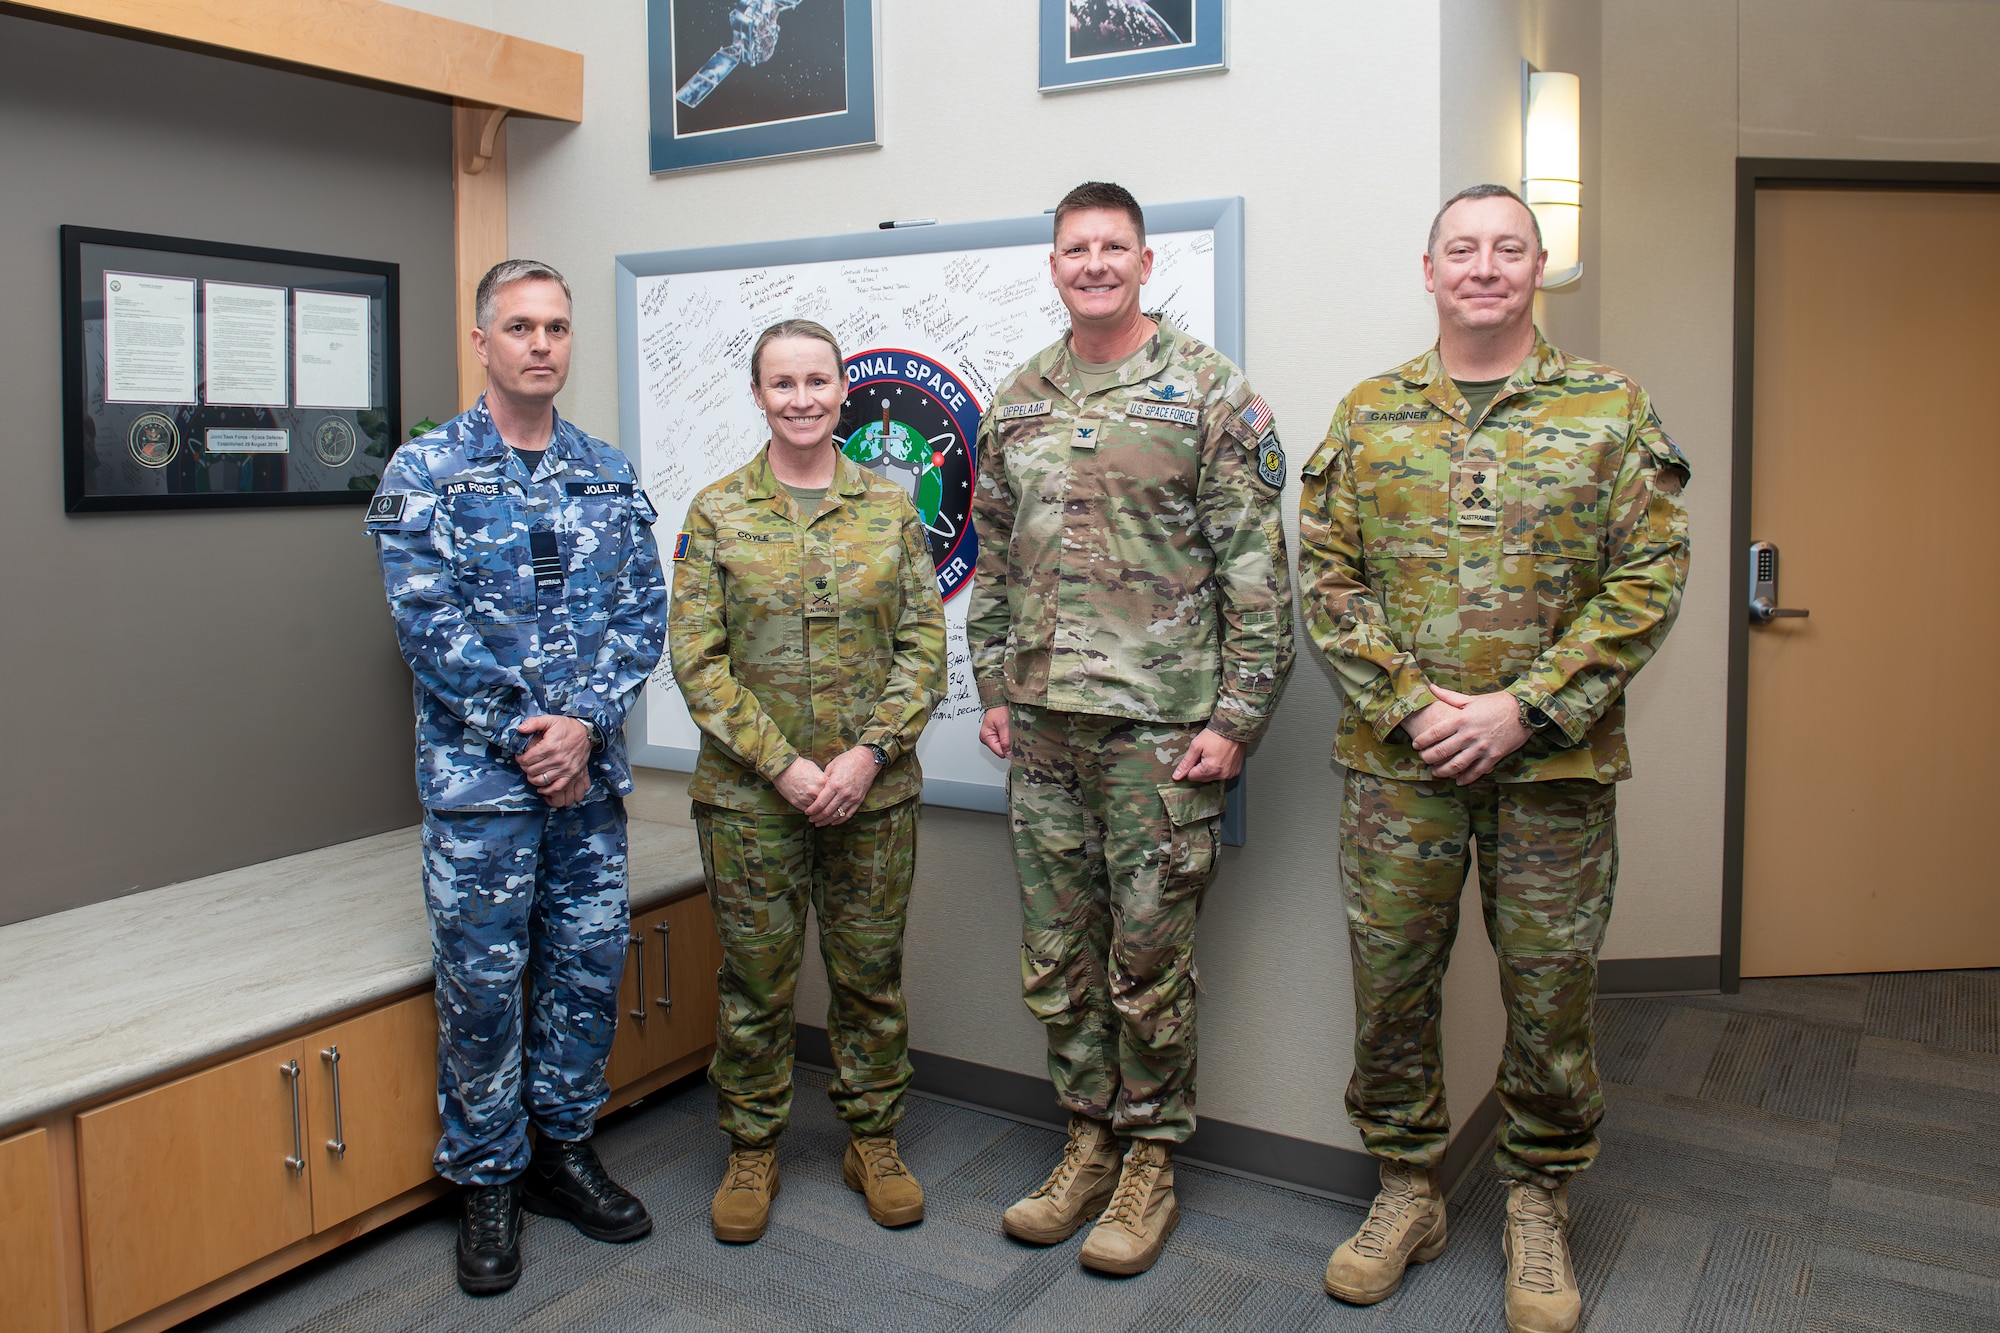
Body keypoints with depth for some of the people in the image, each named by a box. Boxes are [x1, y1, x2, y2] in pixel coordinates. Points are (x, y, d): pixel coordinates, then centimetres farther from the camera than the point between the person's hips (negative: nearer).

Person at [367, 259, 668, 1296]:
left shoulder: (608, 474, 9)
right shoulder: (427, 469, -2)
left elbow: (643, 613, 3)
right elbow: (428, 623, -10)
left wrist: (583, 722, -11)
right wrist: (522, 736, -13)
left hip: (589, 775, 4)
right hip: (478, 779, -4)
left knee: (589, 967, 11)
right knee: (483, 985, 4)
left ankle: (563, 1150, 30)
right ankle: (487, 1183, 21)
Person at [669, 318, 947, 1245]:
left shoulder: (891, 507, 4)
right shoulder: (716, 514, 0)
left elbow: (924, 644, 0)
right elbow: (697, 657, -5)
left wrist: (868, 754, -11)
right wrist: (782, 763, -13)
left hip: (875, 787, 1)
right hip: (748, 792, -1)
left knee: (871, 972, 11)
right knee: (755, 977, 9)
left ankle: (873, 1140, 30)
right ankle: (752, 1151, 27)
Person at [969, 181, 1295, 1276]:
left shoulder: (1210, 394, -4)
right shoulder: (1015, 404, 12)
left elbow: (1257, 571, -7)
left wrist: (1236, 718, -12)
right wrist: (992, 690, 12)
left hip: (1159, 727, -5)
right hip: (1039, 729, 5)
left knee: (1149, 958, 4)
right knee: (1055, 957, 12)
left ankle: (1149, 1160, 22)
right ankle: (1089, 1140, 29)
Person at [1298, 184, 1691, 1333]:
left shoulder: (1612, 409, 2)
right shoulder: (1369, 414, 6)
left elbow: (1649, 579, -4)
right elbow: (1329, 573, 2)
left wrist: (1523, 710, -13)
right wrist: (1407, 703, -10)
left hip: (1555, 761, -1)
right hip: (1397, 759, 1)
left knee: (1552, 991, 9)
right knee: (1390, 981, 8)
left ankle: (1541, 1206, 30)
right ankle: (1408, 1192, 29)